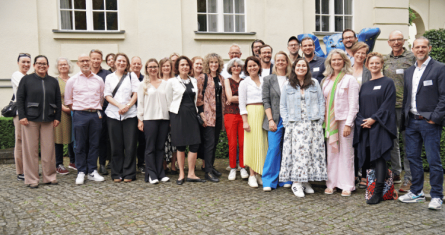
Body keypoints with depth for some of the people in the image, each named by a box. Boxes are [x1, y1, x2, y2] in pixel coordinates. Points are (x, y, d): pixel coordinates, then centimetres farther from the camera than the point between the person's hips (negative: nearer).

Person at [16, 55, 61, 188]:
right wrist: (22, 116, -8)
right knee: (31, 149, 1)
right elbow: (20, 98, 1)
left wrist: (57, 117, 5)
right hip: (30, 119, -2)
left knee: (49, 149, 4)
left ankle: (50, 177, 15)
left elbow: (58, 101, 12)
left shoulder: (53, 81, 12)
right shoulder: (26, 80, 5)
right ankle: (31, 179, 9)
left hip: (48, 120, 2)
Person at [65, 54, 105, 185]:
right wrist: (76, 110, 6)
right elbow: (68, 100, 10)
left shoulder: (99, 80, 10)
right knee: (80, 145, 1)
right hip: (80, 115, -2)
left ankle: (92, 171, 14)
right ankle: (81, 172, 10)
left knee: (94, 144, 5)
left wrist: (98, 110, 10)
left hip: (95, 115, 2)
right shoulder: (72, 80, 4)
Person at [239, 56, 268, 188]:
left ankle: (260, 173, 12)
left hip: (264, 114, 3)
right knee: (252, 143, -3)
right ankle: (252, 175, 3)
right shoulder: (244, 83, 4)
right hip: (251, 114, -3)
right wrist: (245, 121, -8)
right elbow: (242, 104, 0)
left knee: (263, 143, 2)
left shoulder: (264, 81, 12)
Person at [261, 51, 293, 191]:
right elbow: (266, 101, 1)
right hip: (275, 120, -2)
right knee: (273, 149, -7)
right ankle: (269, 181, 3)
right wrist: (270, 120, -8)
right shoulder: (268, 80, 6)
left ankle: (286, 179, 16)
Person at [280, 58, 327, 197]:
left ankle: (306, 181, 9)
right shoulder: (287, 86, 8)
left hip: (313, 124, 2)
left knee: (313, 152, 0)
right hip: (295, 125, -1)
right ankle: (296, 183, -5)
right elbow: (283, 106, 8)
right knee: (297, 152, -9)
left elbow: (321, 101, 8)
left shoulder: (314, 83, 9)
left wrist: (320, 120, -2)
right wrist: (286, 122, -3)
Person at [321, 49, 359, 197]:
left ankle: (347, 185, 8)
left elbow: (353, 104, -7)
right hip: (329, 121, 5)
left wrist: (348, 124, -14)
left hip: (344, 120, -5)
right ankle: (331, 183, 14)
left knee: (346, 152, 0)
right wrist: (324, 119, 6)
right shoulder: (326, 80, 13)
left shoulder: (349, 79, -3)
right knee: (331, 152, 6)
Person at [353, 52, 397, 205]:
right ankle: (370, 188, 11)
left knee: (379, 157, -11)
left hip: (380, 126, -5)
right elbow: (359, 106, 14)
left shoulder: (388, 83, 1)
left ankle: (378, 192, -10)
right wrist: (361, 121, -3)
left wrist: (374, 119, -15)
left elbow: (388, 104, -8)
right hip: (364, 127, 5)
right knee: (368, 157, 4)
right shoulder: (365, 85, 17)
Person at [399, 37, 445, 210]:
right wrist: (404, 119, 10)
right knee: (413, 157, 11)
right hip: (411, 121, 6)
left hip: (429, 122, -6)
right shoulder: (408, 72, 14)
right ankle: (416, 192, 23)